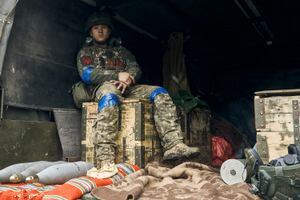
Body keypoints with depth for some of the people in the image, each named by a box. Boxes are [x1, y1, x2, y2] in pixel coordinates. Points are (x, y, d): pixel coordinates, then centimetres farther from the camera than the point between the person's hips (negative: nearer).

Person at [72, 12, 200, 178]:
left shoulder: (121, 51, 32)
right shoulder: (86, 52, 21)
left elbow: (135, 69, 14)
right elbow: (87, 74, 1)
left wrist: (128, 78, -12)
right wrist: (118, 75, -10)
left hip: (127, 88, 4)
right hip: (101, 88, -4)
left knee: (160, 93, -19)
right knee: (110, 95, -41)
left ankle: (173, 145, -35)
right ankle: (105, 160, -53)